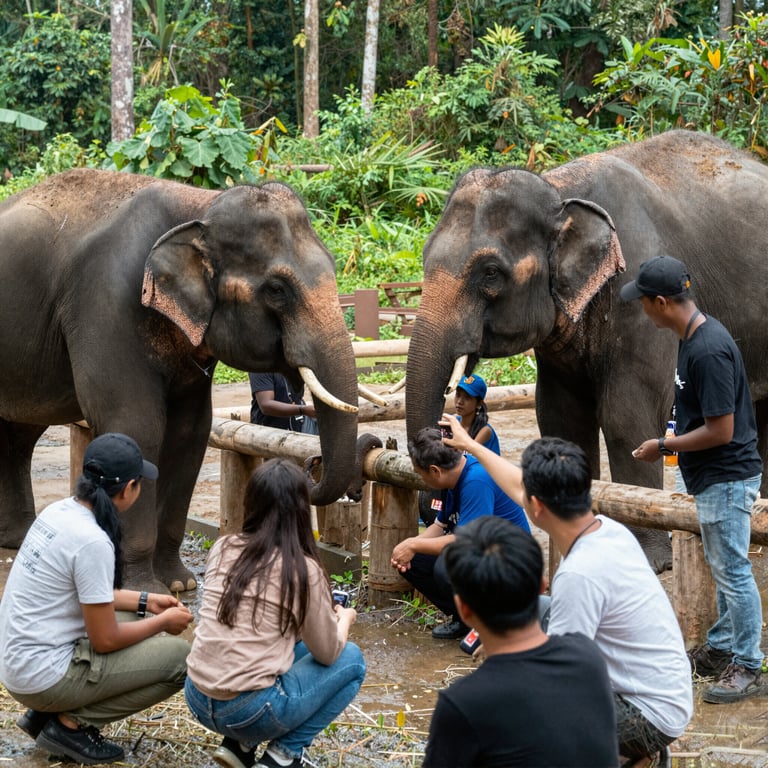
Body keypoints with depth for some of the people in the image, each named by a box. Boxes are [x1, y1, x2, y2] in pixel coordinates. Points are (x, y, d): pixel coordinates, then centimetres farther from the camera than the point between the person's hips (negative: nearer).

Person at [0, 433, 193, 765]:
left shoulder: (58, 511, 4)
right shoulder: (92, 541, -23)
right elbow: (105, 640, -16)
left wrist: (145, 601, 19)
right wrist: (165, 621, -1)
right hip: (43, 679, -9)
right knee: (179, 657, -7)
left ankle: (46, 713, 15)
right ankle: (71, 724, -3)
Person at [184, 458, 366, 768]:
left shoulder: (223, 549, 5)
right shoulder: (303, 570, -9)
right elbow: (327, 653, 1)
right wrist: (344, 618, 22)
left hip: (198, 700, 6)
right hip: (248, 712, -6)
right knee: (350, 659, 15)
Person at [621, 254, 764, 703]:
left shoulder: (709, 351, -27)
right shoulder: (694, 337, 5)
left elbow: (721, 431, -25)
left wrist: (664, 446, -15)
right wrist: (673, 443, 15)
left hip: (728, 478, -11)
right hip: (715, 479, 11)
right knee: (723, 568, 20)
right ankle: (720, 650, 32)